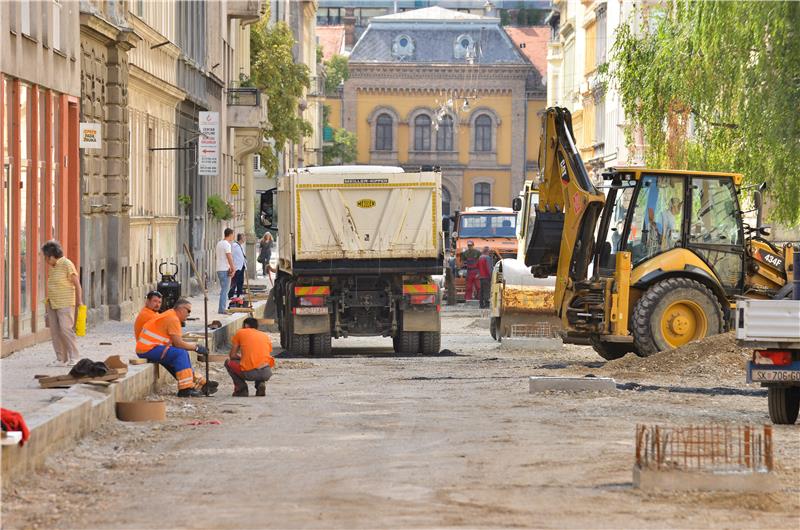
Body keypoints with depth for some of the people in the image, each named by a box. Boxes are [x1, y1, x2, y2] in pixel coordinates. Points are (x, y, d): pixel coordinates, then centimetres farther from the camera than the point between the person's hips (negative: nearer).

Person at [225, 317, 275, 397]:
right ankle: (261, 384, 12)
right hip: (266, 373, 3)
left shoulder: (240, 333, 14)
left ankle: (241, 387, 9)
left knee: (228, 362, 26)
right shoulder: (265, 336, 22)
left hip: (248, 373, -3)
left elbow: (232, 355, 14)